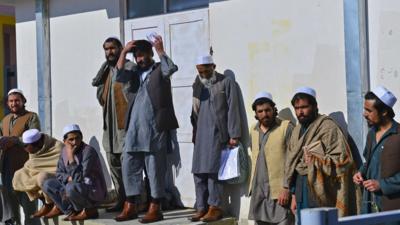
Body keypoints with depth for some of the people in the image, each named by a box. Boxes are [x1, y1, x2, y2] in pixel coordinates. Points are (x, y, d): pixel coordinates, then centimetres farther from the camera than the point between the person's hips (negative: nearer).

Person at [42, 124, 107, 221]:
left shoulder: (88, 151, -20)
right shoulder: (65, 151, 2)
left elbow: (79, 178, -26)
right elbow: (59, 174, 7)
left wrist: (71, 157, -26)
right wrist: (69, 178, -14)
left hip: (94, 192, -8)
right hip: (77, 189, 8)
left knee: (71, 188, -37)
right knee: (47, 184, -2)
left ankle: (90, 210, -10)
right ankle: (72, 212, -5)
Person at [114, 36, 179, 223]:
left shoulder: (159, 70, 2)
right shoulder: (137, 73, 19)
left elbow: (171, 68, -18)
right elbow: (119, 75, 9)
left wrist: (160, 50, -15)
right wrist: (124, 51, 6)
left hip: (154, 128, -7)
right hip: (134, 128, 7)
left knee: (155, 169, -2)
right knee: (129, 167, 7)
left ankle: (155, 208, 3)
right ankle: (130, 207, 13)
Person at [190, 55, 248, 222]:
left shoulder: (226, 83, 0)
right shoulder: (198, 85, 16)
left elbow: (233, 109, -5)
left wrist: (234, 135, -10)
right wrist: (195, 134, 13)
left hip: (217, 134, -6)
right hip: (200, 135, 6)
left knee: (212, 170, -10)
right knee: (198, 172, 3)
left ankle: (215, 207, -4)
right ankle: (201, 208, 8)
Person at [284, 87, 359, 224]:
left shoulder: (328, 127, -8)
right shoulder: (297, 130, 15)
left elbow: (342, 160, -13)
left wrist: (317, 161, -26)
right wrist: (294, 195, 16)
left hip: (321, 192, -7)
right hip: (302, 190, 7)